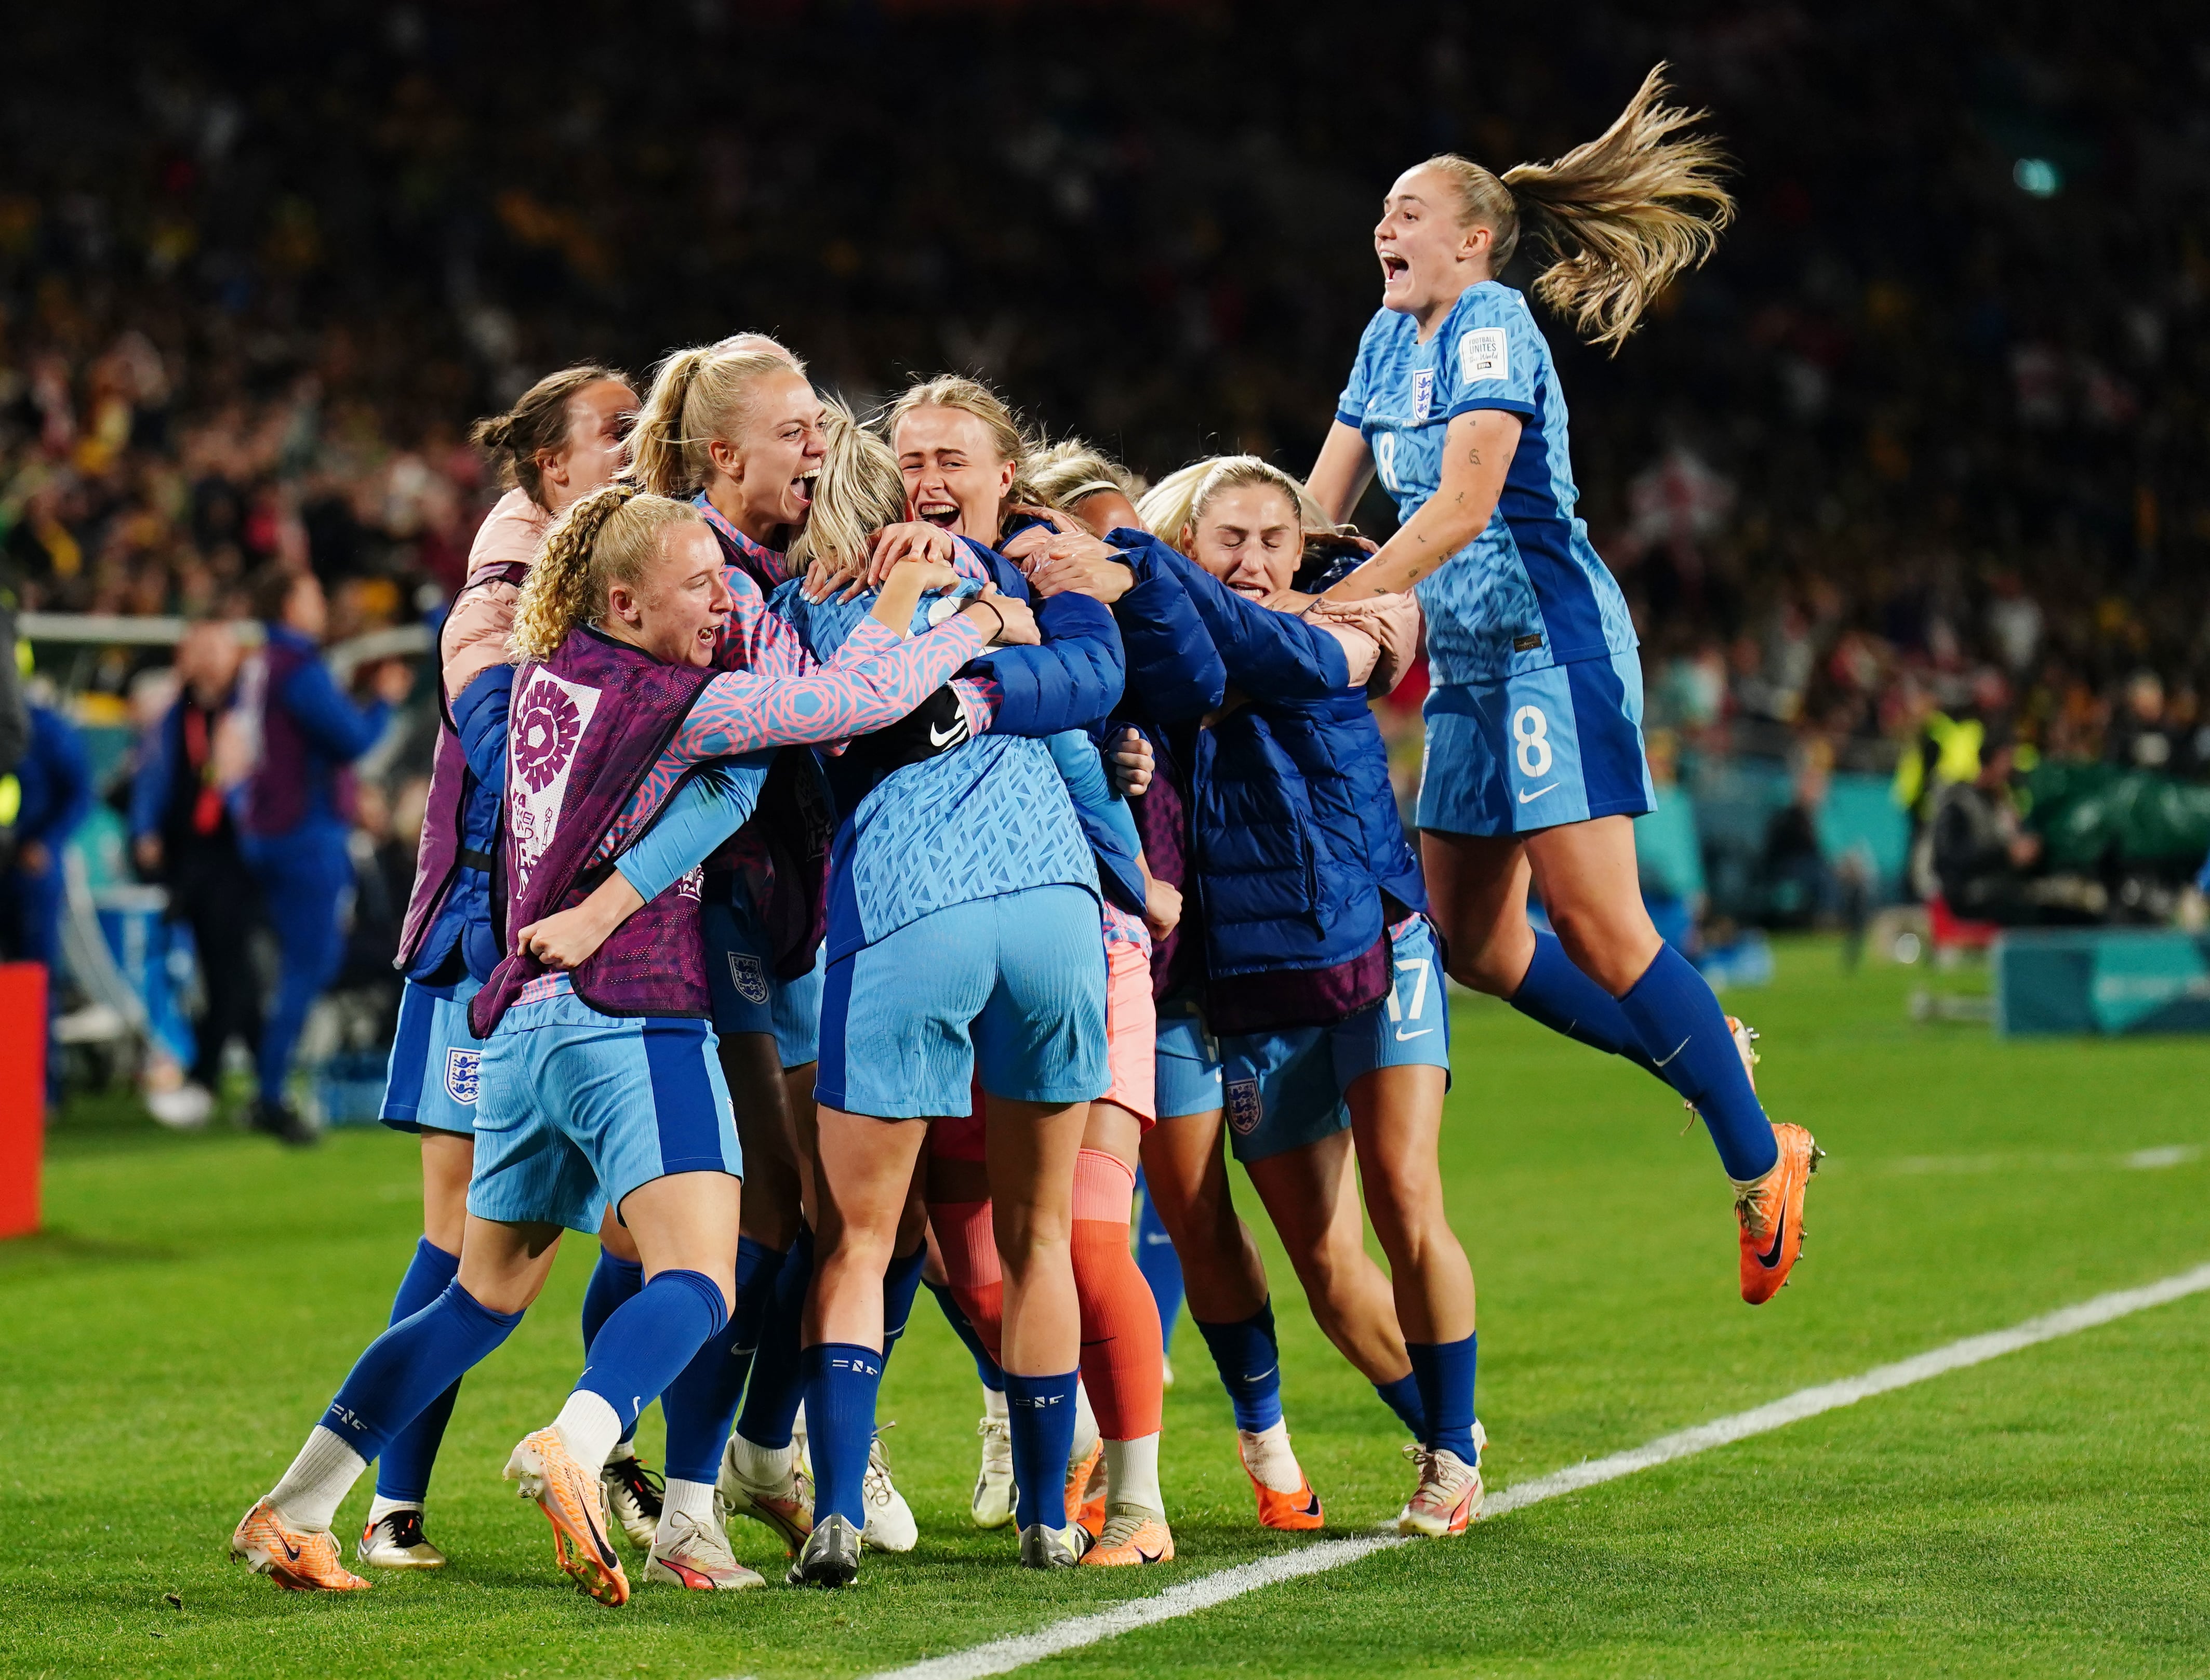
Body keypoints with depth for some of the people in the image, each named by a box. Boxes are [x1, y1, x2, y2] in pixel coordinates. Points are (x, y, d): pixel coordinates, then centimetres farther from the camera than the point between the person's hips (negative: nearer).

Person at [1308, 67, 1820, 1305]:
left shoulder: (1491, 323, -13)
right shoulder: (1392, 335, 13)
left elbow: (1464, 504, -23)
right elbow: (1322, 503, 15)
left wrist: (1337, 607, -27)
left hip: (1556, 647, -9)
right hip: (1473, 667, 9)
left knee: (1596, 926, -11)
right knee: (1474, 943, 8)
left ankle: (1760, 1159, 0)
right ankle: (1699, 1054, 24)